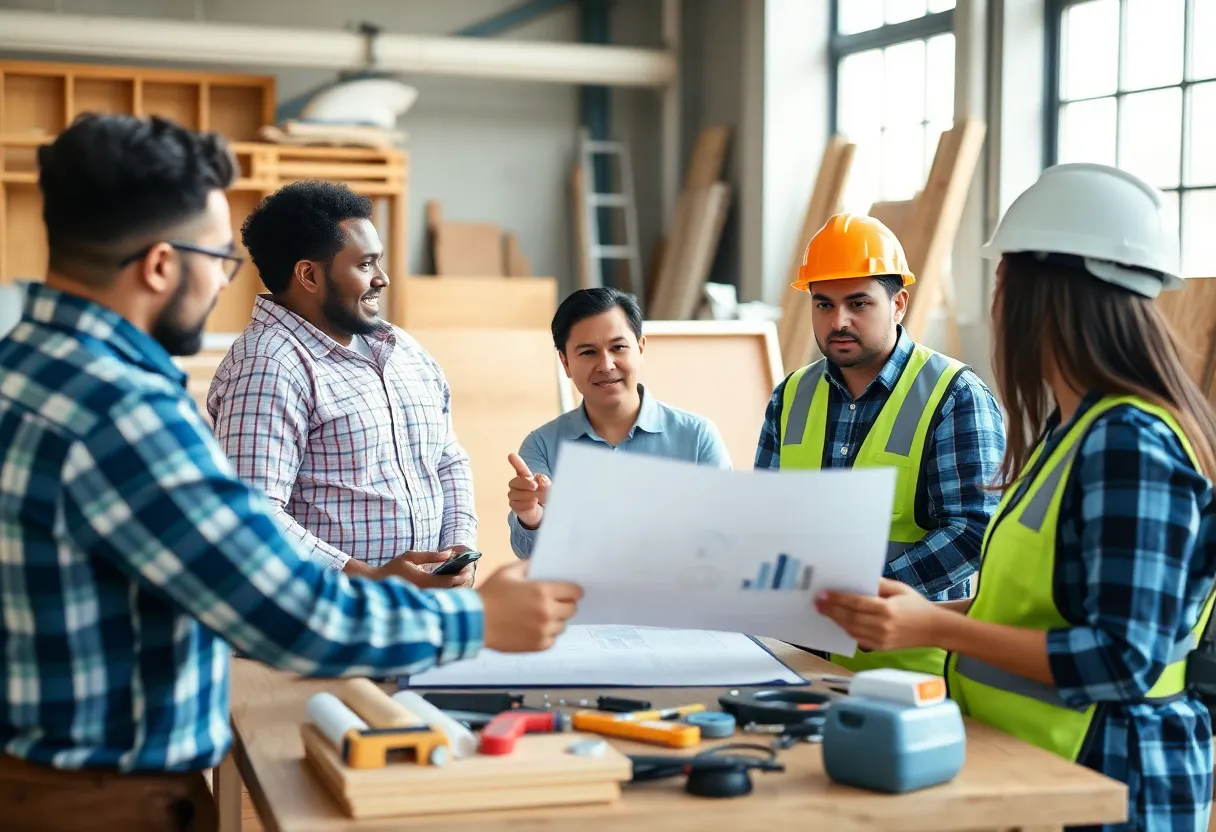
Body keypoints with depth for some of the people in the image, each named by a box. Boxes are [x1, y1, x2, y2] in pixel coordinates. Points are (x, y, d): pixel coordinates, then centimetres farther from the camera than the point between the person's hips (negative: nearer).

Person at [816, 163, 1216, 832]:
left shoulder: (1129, 441, -19)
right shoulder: (1074, 428, 10)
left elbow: (1122, 662, -23)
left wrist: (936, 627, -23)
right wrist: (911, 614, 6)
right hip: (1033, 768, 8)